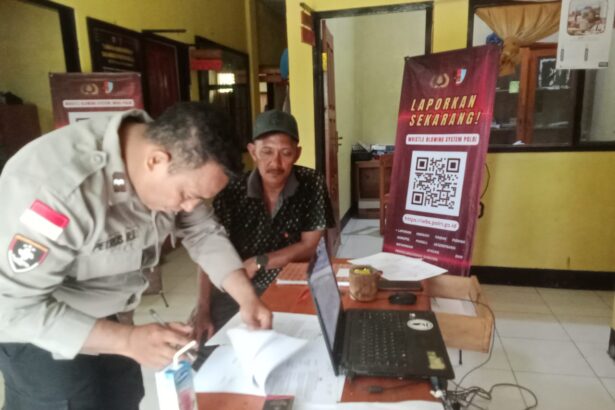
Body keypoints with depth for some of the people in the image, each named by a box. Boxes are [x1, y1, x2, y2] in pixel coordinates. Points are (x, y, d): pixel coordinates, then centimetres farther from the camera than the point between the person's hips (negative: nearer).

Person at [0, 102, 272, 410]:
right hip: (31, 324, -6)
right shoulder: (59, 187, -38)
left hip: (97, 317, 7)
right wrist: (127, 340, -36)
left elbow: (203, 232, -4)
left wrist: (247, 298, -15)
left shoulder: (176, 160, -15)